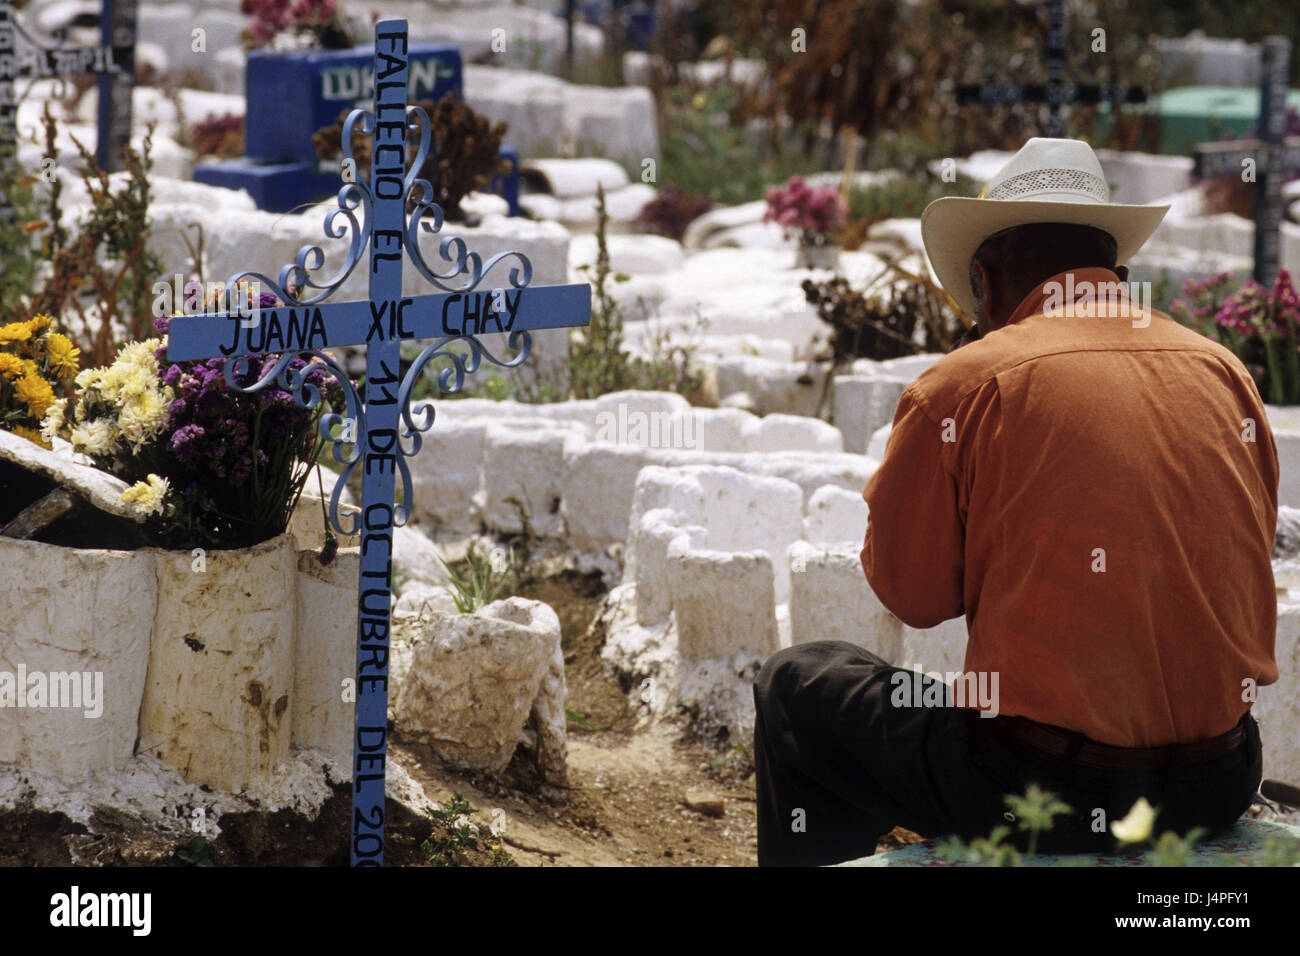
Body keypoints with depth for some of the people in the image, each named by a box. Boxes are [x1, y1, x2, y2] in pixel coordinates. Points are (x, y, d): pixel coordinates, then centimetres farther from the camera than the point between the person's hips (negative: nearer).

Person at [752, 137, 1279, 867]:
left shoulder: (964, 384, -8)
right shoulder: (1224, 371, 6)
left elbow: (910, 593, 1)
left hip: (1043, 791, -5)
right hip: (1220, 784, 6)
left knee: (796, 687, 19)